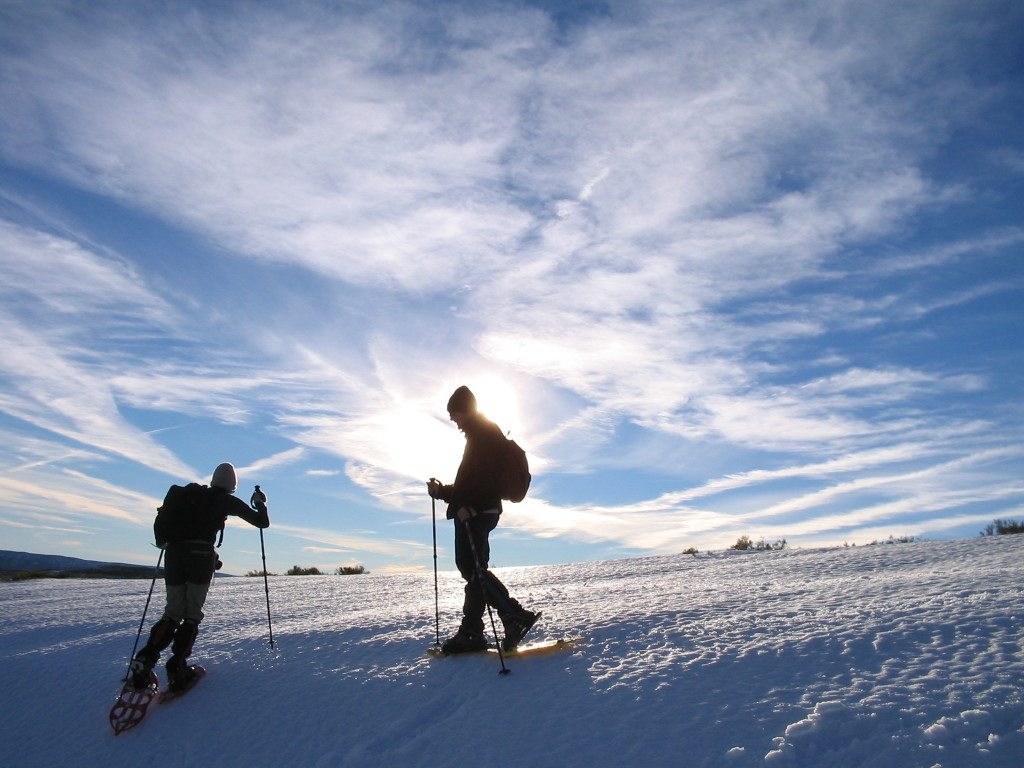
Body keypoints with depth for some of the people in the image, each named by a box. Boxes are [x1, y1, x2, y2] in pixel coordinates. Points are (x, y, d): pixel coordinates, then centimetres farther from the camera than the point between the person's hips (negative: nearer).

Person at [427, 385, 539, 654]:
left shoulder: (484, 432, -4)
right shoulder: (479, 435, 27)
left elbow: (484, 474, -20)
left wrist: (467, 504, -26)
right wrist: (442, 490, 22)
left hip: (478, 512, -10)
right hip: (473, 512, 10)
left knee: (471, 567, -15)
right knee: (472, 569, 7)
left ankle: (517, 616, -15)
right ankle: (470, 632, 9)